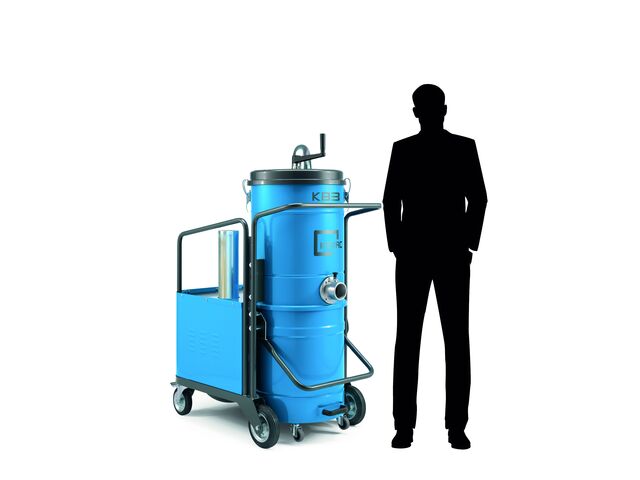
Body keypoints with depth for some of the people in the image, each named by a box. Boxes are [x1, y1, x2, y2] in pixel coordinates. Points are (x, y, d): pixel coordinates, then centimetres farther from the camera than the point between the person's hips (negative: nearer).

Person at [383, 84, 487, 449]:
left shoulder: (465, 148, 4)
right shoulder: (402, 149, 6)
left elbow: (478, 198, 3)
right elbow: (391, 201, 6)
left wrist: (469, 245, -4)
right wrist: (396, 246, -2)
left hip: (453, 254, 0)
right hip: (413, 254, 0)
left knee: (457, 339, -1)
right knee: (407, 338, -1)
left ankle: (457, 426, 8)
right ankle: (405, 425, 7)